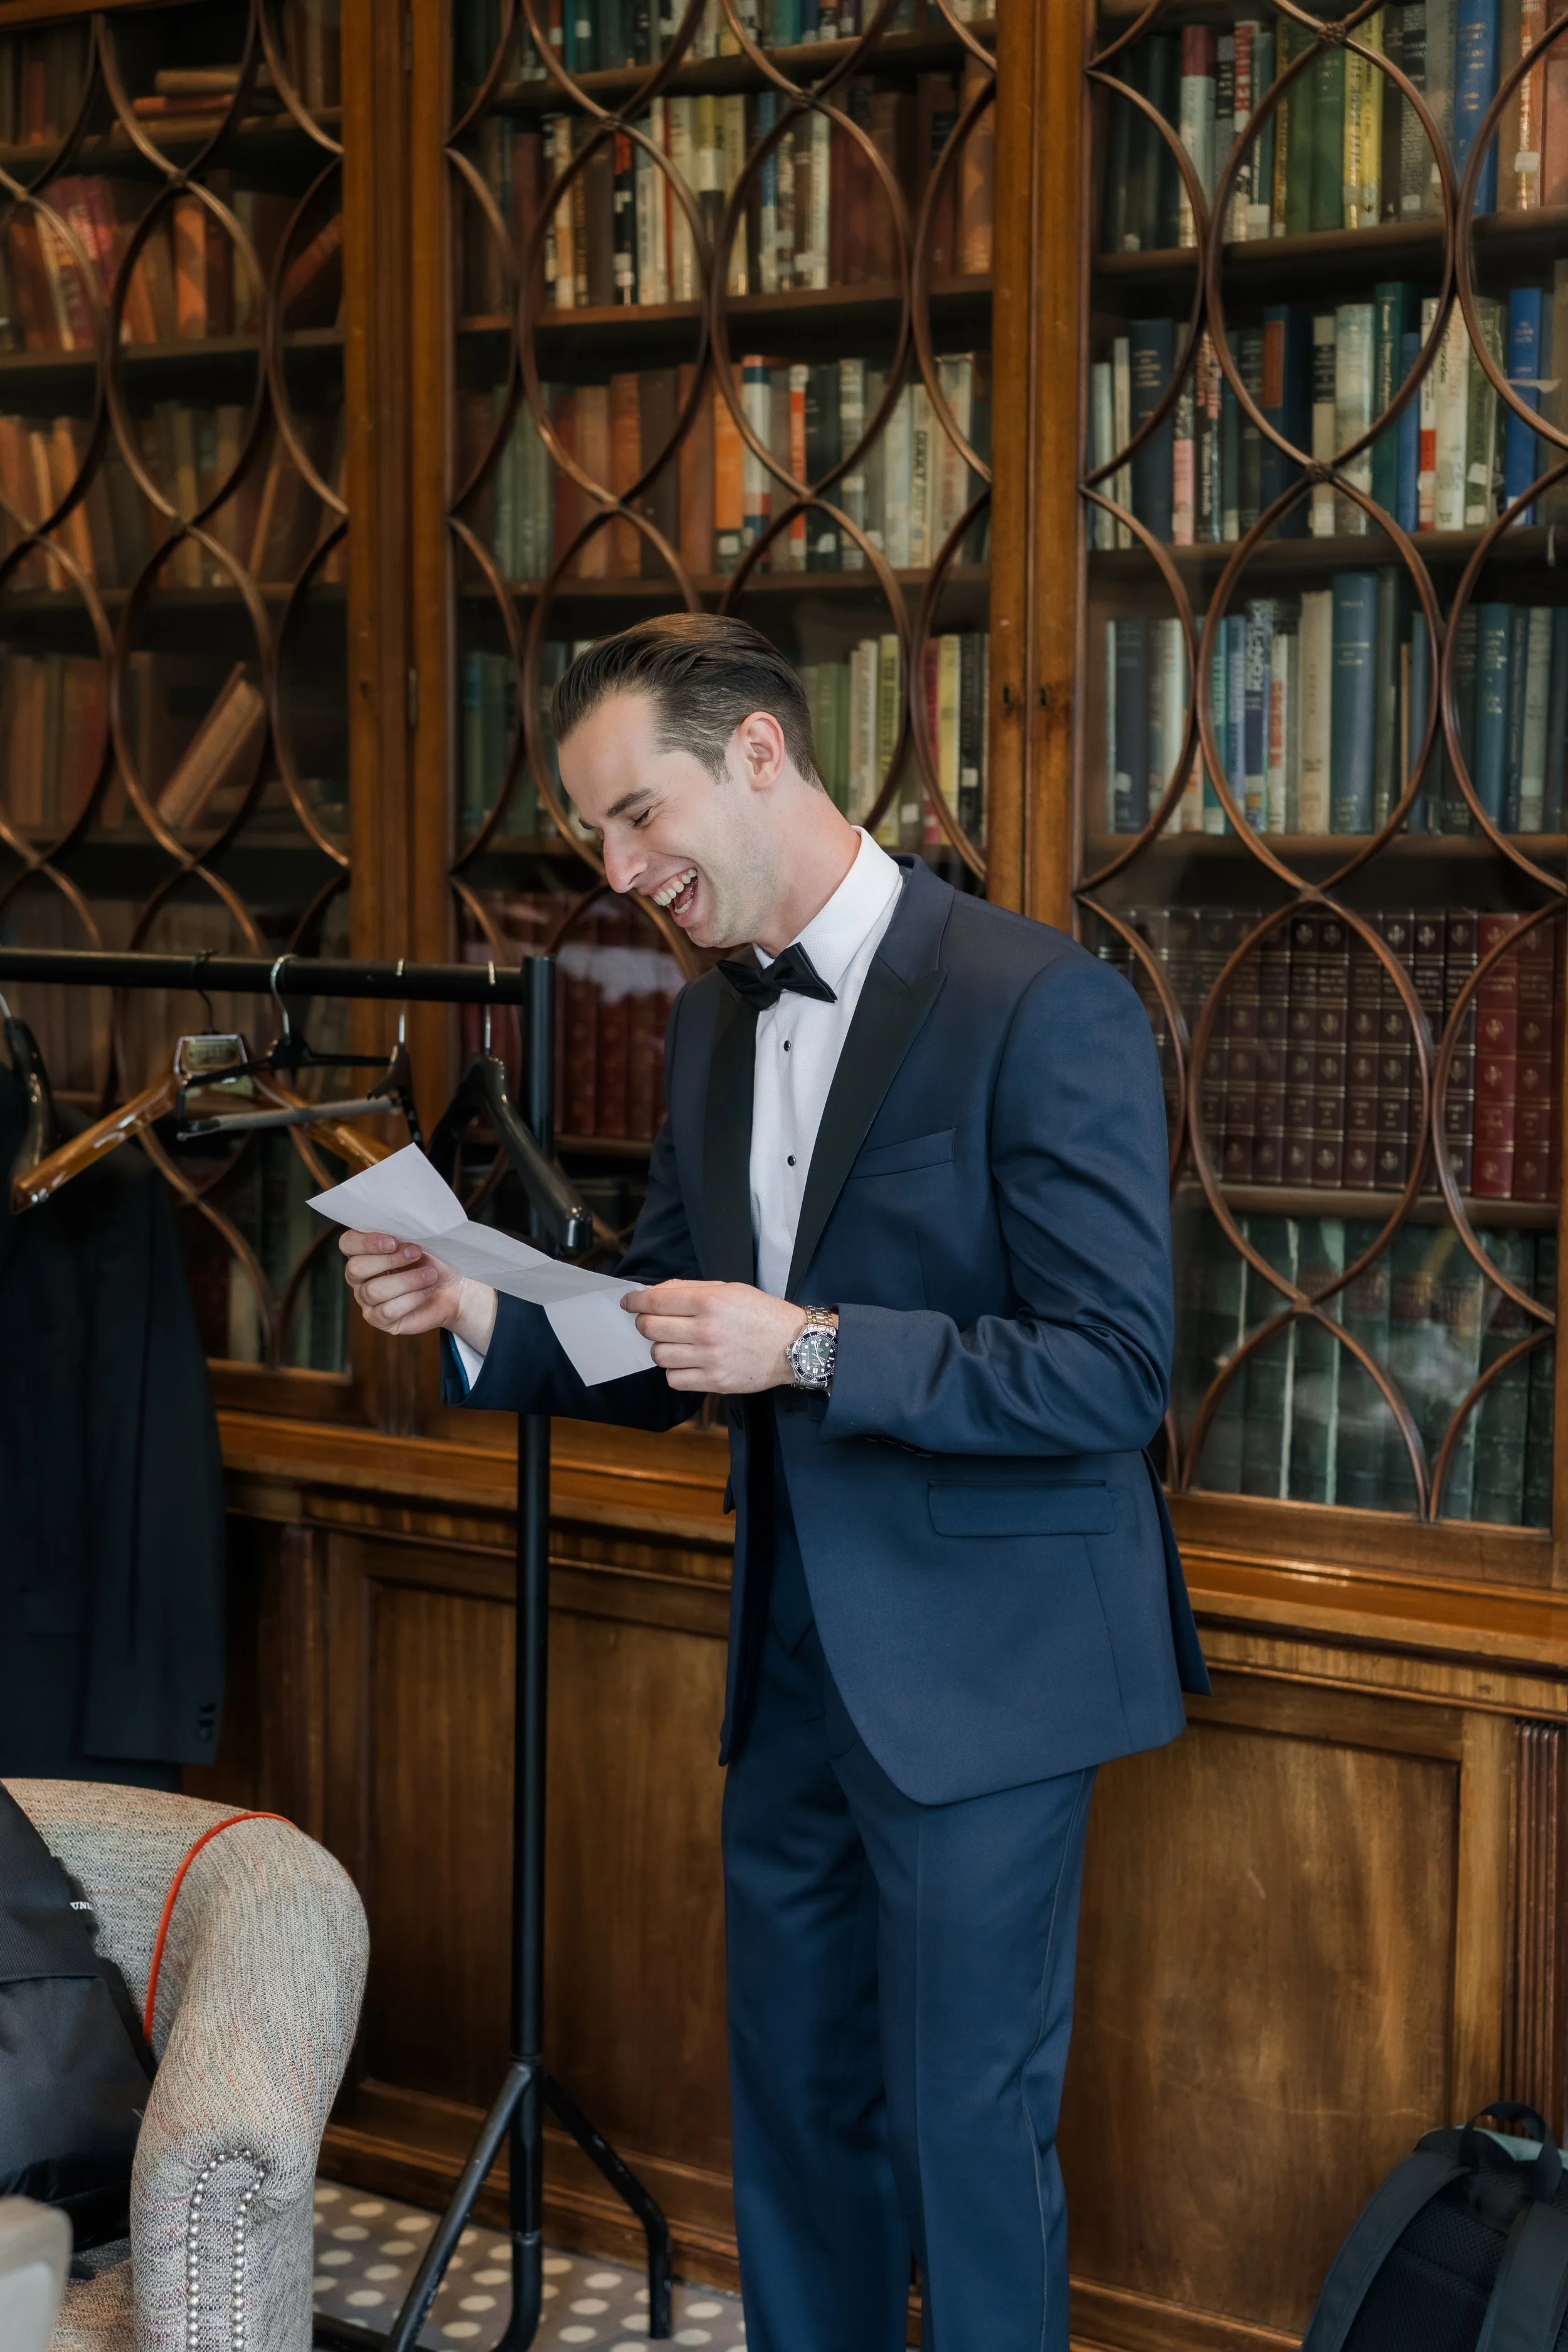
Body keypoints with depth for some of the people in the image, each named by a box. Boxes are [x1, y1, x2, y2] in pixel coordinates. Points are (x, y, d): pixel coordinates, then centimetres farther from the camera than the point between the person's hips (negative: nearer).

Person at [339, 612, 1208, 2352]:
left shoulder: (1042, 1005, -16)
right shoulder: (712, 1028, 9)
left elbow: (1116, 1372, -20)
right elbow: (661, 1356, 15)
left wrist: (811, 1349, -27)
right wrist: (480, 1319, -4)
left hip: (975, 1673, -7)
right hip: (796, 1667, 7)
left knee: (966, 2129, 2)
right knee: (796, 2109, 16)